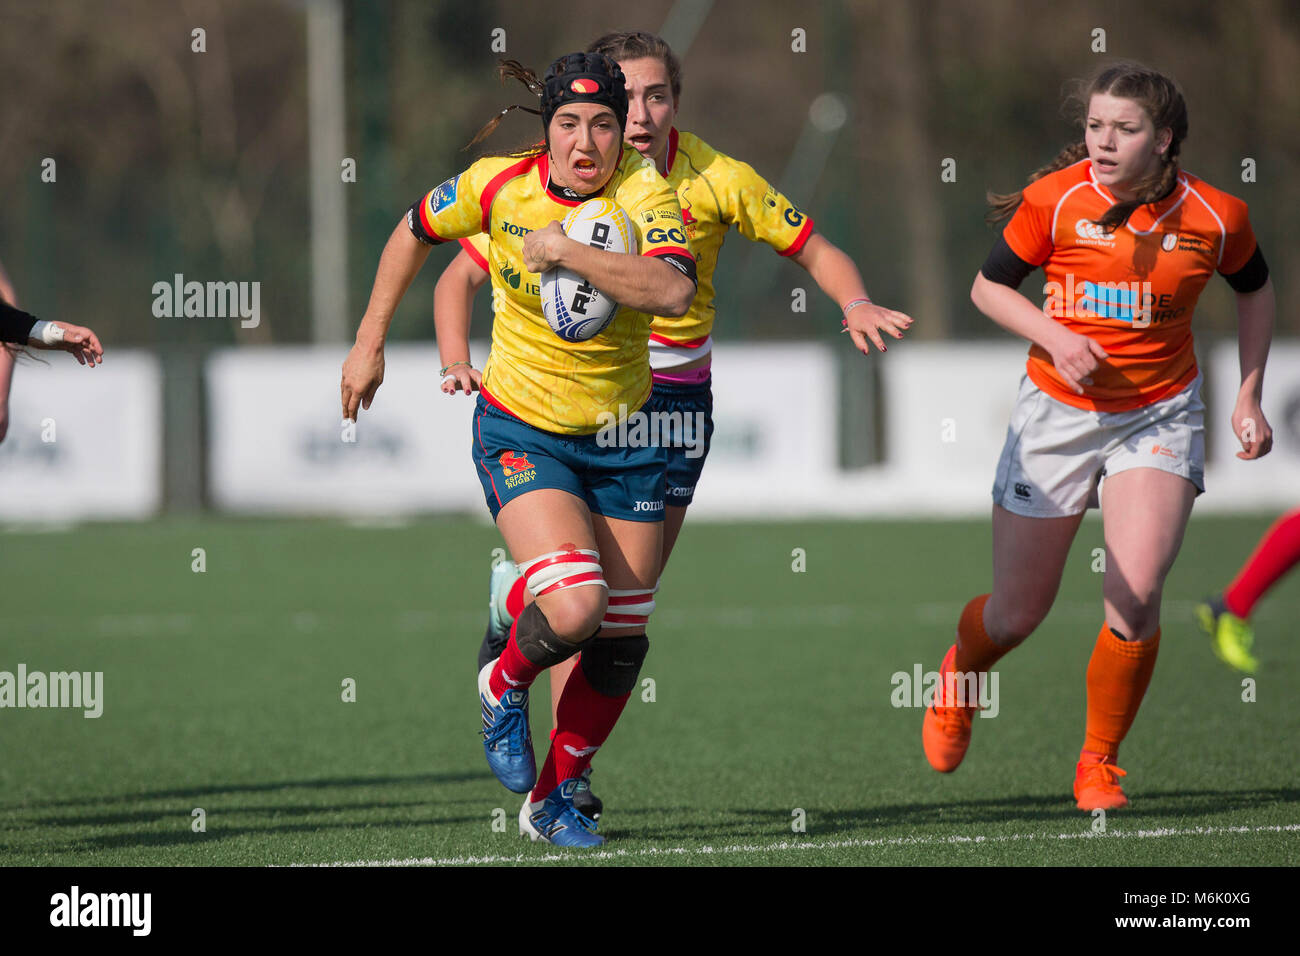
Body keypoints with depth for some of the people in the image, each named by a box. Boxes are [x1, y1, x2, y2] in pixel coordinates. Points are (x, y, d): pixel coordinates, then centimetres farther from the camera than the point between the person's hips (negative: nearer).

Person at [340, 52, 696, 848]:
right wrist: (371, 341, 11)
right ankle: (506, 685, 11)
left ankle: (553, 798, 27)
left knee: (621, 642, 7)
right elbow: (415, 232, 9)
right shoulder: (499, 185, -12)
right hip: (521, 431, -2)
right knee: (573, 609, -23)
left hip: (622, 438, 2)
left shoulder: (643, 194, -16)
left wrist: (568, 251, -37)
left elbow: (674, 290, -36)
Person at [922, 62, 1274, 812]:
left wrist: (1249, 398, 9)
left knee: (1136, 594, -19)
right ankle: (958, 676, 43)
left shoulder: (1214, 216, -8)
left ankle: (1100, 762, 2)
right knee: (1018, 613, 6)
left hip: (1160, 414, 0)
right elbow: (990, 285, 0)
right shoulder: (1057, 199, -12)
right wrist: (1055, 336, -17)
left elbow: (1255, 289, 12)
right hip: (1058, 411, 0)